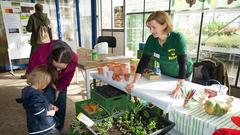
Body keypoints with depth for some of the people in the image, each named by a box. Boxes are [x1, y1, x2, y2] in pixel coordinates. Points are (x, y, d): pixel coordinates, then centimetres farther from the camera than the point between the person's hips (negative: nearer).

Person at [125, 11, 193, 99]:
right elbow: (144, 61, -18)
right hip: (165, 74, 4)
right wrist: (134, 82, -26)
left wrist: (179, 88, -41)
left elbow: (182, 63, -34)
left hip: (183, 75, -3)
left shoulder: (177, 38, -30)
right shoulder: (151, 39, -19)